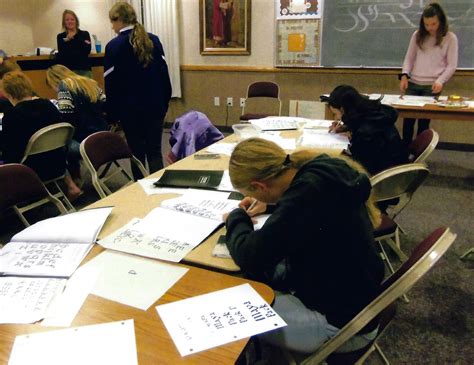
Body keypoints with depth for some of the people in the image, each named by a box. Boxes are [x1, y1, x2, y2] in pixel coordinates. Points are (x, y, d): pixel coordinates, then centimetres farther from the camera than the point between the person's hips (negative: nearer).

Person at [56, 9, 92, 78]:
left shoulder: (85, 34, 12)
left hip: (84, 70, 0)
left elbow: (87, 50, -5)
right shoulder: (60, 36, 13)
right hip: (68, 70, 0)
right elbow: (62, 54, -3)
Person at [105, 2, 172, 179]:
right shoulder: (154, 40, 4)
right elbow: (164, 73, 5)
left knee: (137, 153, 9)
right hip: (155, 105, 3)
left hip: (130, 109, -3)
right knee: (155, 152, 8)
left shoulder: (114, 46, -7)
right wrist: (165, 103, 10)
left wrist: (112, 115, 1)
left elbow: (111, 84, -6)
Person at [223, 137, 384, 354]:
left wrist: (236, 219, -8)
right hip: (352, 292, 9)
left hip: (343, 322, -8)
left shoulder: (308, 194, -32)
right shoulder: (323, 172, -6)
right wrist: (270, 205, 9)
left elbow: (250, 257, -26)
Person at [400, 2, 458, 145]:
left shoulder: (450, 38, 0)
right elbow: (409, 58, 11)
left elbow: (452, 65, -2)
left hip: (432, 86, -3)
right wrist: (404, 75, -6)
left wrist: (440, 81, -18)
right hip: (413, 83, 3)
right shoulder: (418, 35, 8)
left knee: (424, 120, -4)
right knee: (408, 118, -1)